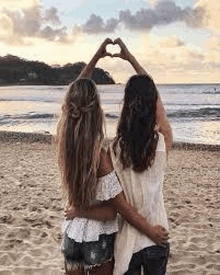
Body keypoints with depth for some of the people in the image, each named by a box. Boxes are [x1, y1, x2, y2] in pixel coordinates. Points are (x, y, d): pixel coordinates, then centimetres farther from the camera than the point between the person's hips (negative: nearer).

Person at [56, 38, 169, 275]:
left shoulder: (65, 142, -11)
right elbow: (120, 206, -23)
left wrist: (96, 57, 7)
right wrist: (151, 231, -12)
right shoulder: (98, 156, -27)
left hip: (73, 232, 4)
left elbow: (75, 91, 2)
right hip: (98, 237, -4)